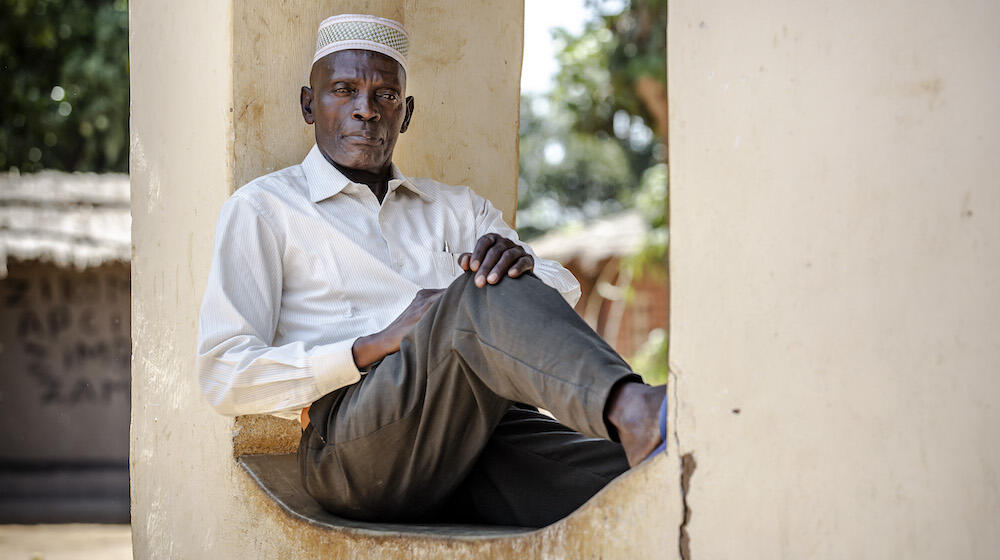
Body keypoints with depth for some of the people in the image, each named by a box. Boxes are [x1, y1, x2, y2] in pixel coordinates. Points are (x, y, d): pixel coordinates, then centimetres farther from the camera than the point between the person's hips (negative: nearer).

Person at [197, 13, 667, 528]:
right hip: (350, 445, -5)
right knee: (484, 296, -33)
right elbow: (225, 378, 3)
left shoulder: (457, 209, 29)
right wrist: (377, 346, -9)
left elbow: (563, 290, 14)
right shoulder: (262, 209, 15)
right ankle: (630, 410, -55)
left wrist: (521, 264, -13)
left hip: (486, 425, 5)